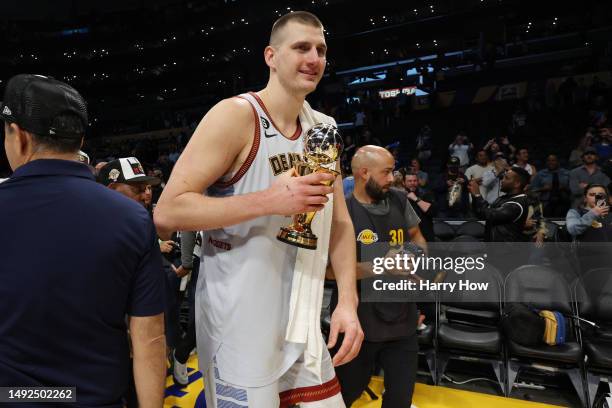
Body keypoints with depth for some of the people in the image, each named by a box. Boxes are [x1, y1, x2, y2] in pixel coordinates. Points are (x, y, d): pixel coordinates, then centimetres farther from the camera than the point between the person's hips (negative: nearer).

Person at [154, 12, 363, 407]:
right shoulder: (236, 115, -14)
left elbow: (339, 221, 8)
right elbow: (167, 212, -18)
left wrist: (348, 301, -1)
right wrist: (270, 200, -26)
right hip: (239, 324, -6)